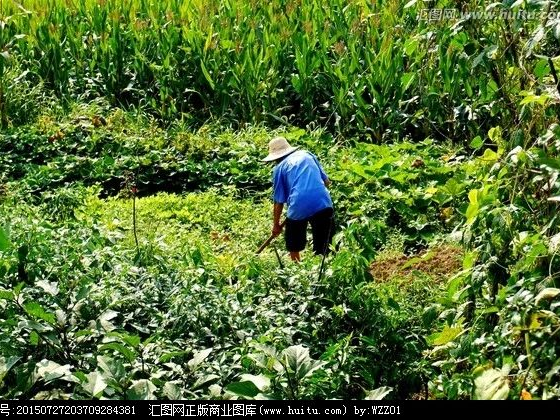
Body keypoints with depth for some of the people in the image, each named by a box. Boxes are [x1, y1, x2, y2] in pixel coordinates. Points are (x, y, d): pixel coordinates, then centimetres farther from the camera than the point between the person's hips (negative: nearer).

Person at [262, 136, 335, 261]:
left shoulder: (279, 168, 12)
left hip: (299, 206, -2)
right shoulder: (307, 154, 21)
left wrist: (276, 225, 23)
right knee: (323, 249, 11)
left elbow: (279, 201, 12)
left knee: (294, 248, 22)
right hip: (323, 203, 2)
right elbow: (326, 181, 21)